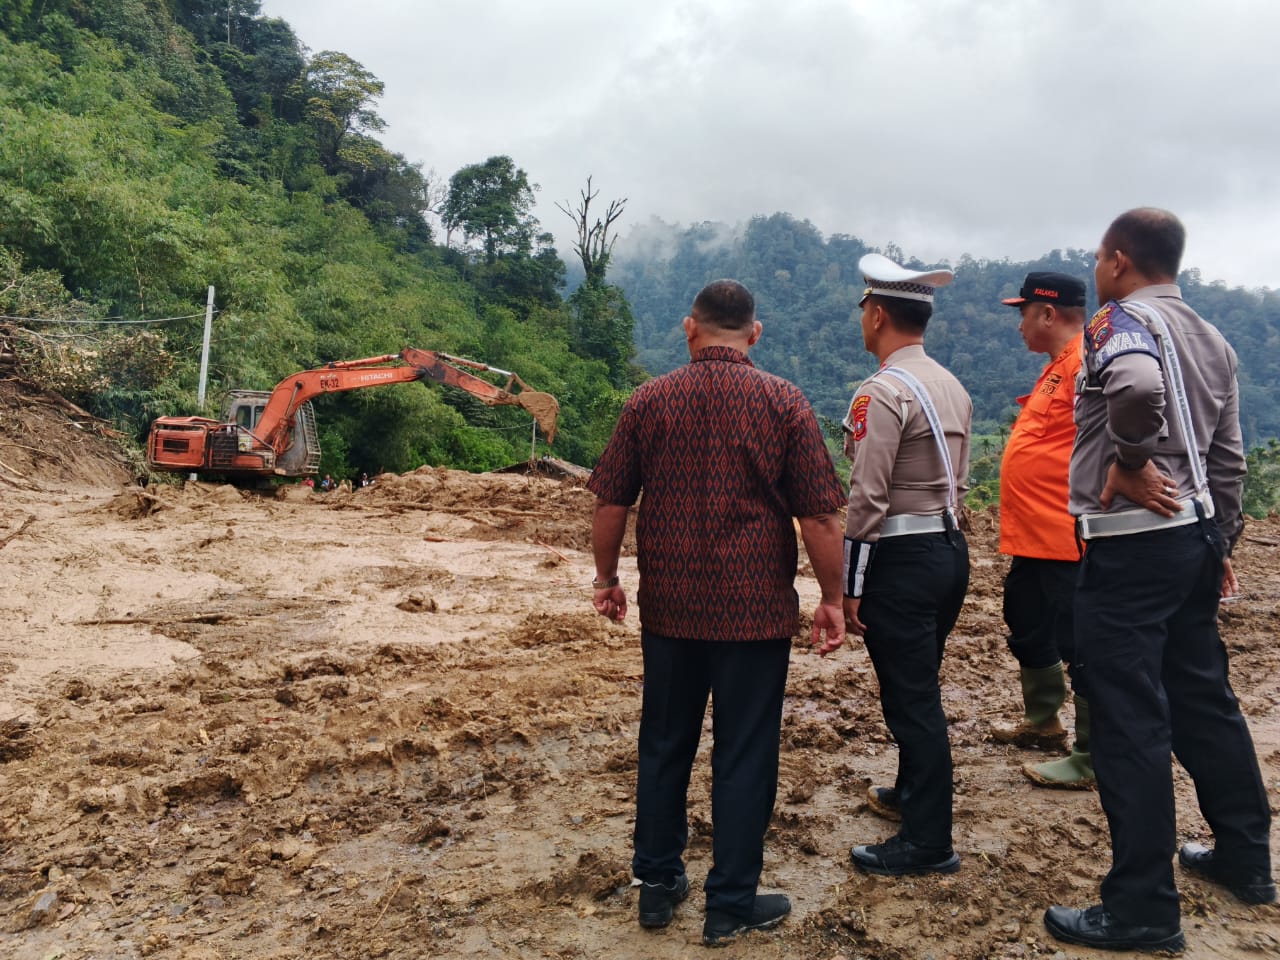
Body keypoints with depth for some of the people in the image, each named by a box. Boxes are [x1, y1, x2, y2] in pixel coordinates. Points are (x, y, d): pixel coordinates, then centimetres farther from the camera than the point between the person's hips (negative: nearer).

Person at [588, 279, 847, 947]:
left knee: (664, 746, 16)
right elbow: (820, 515, -8)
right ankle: (731, 905, 20)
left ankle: (657, 884, 29)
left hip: (669, 608, 2)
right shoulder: (783, 402, -6)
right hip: (756, 611, -2)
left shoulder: (649, 400, 0)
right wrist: (832, 598, 2)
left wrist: (606, 577, 15)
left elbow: (609, 502, 3)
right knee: (744, 758, 9)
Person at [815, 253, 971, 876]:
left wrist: (849, 585, -15)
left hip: (901, 560, -9)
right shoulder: (953, 387, 11)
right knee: (919, 688, 23)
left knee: (910, 698, 0)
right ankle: (911, 793, 41)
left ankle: (928, 844, 11)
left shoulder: (883, 391, -17)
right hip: (951, 549, 9)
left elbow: (867, 498, -20)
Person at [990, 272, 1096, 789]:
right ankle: (1042, 722, 39)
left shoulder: (1088, 362, -16)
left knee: (1078, 646, -1)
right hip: (1033, 537, 11)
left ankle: (1092, 760, 10)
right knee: (1029, 633, 22)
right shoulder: (1056, 366, 17)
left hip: (1067, 541, -11)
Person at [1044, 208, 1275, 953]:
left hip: (1129, 546, -9)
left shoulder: (1122, 320, -10)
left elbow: (1140, 385, -34)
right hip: (1193, 537, 9)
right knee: (1204, 698, 20)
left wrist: (1129, 464, -19)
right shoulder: (1212, 339, 15)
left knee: (1131, 721, -3)